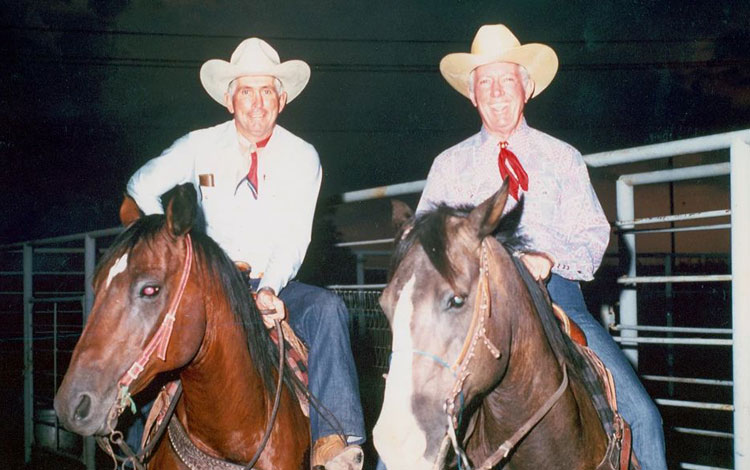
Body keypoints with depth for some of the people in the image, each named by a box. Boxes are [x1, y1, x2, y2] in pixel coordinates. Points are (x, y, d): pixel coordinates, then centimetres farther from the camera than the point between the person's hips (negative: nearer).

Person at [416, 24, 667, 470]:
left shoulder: (563, 158, 15)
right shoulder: (449, 165, 16)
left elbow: (594, 235, 7)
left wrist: (551, 257, -14)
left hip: (556, 291, 0)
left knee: (641, 415, -14)